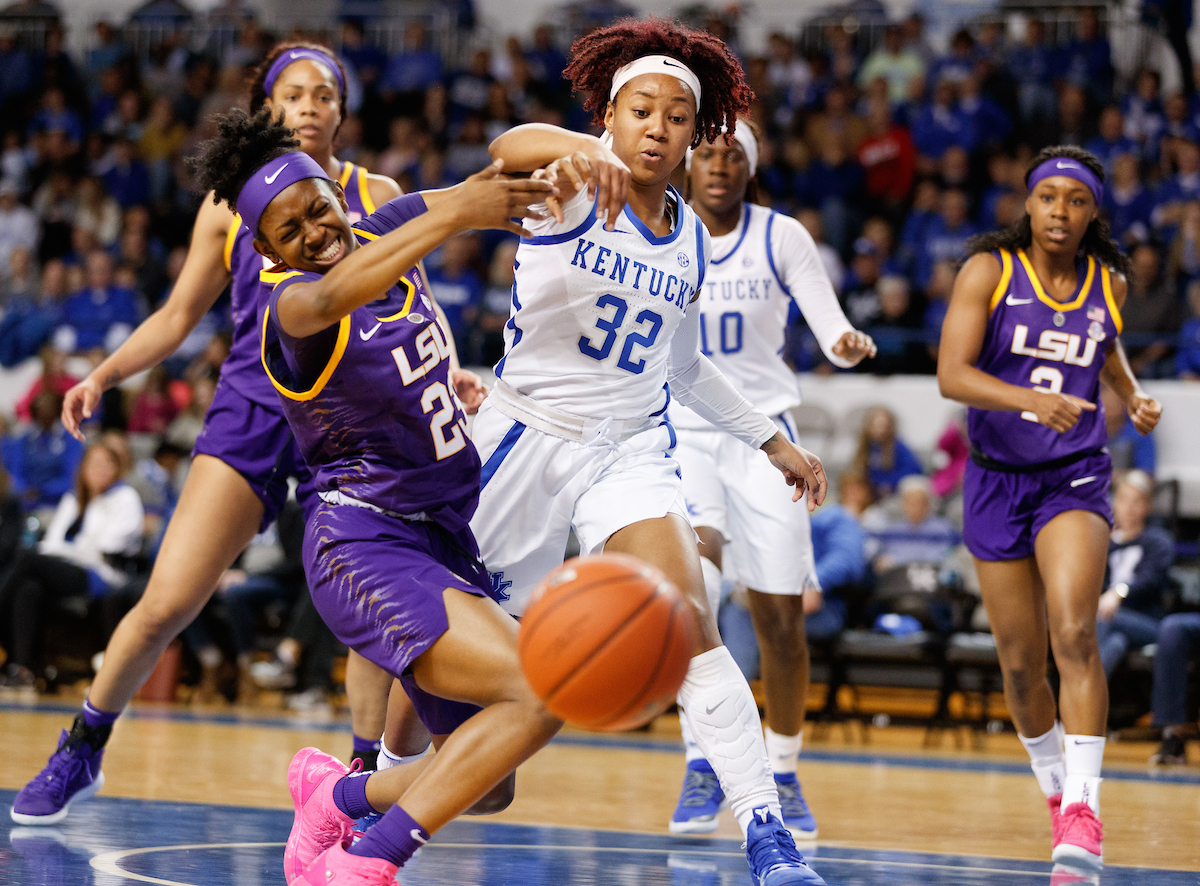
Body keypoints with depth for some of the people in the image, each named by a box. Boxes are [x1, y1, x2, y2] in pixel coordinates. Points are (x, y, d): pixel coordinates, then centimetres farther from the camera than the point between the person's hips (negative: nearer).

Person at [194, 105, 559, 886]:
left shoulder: (386, 232, 4)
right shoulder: (290, 304, -18)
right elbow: (330, 297, -42)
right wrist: (452, 215, -55)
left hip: (445, 539, 8)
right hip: (364, 545, -8)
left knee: (484, 783, 9)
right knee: (540, 692, -28)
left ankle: (335, 793, 35)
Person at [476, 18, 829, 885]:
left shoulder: (690, 238, 7)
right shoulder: (576, 184, -10)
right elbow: (510, 147, -37)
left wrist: (773, 439, 20)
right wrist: (572, 152, -61)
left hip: (633, 449, 3)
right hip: (528, 432, -3)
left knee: (692, 625, -16)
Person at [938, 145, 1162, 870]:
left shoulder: (1109, 284, 2)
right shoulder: (990, 271, -8)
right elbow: (951, 374, -19)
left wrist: (1135, 395, 5)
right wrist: (1029, 399, -34)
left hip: (1076, 477, 0)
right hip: (999, 479, 0)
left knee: (1074, 632, -23)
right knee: (1021, 663, 9)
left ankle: (1084, 810, -26)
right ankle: (1054, 782, 35)